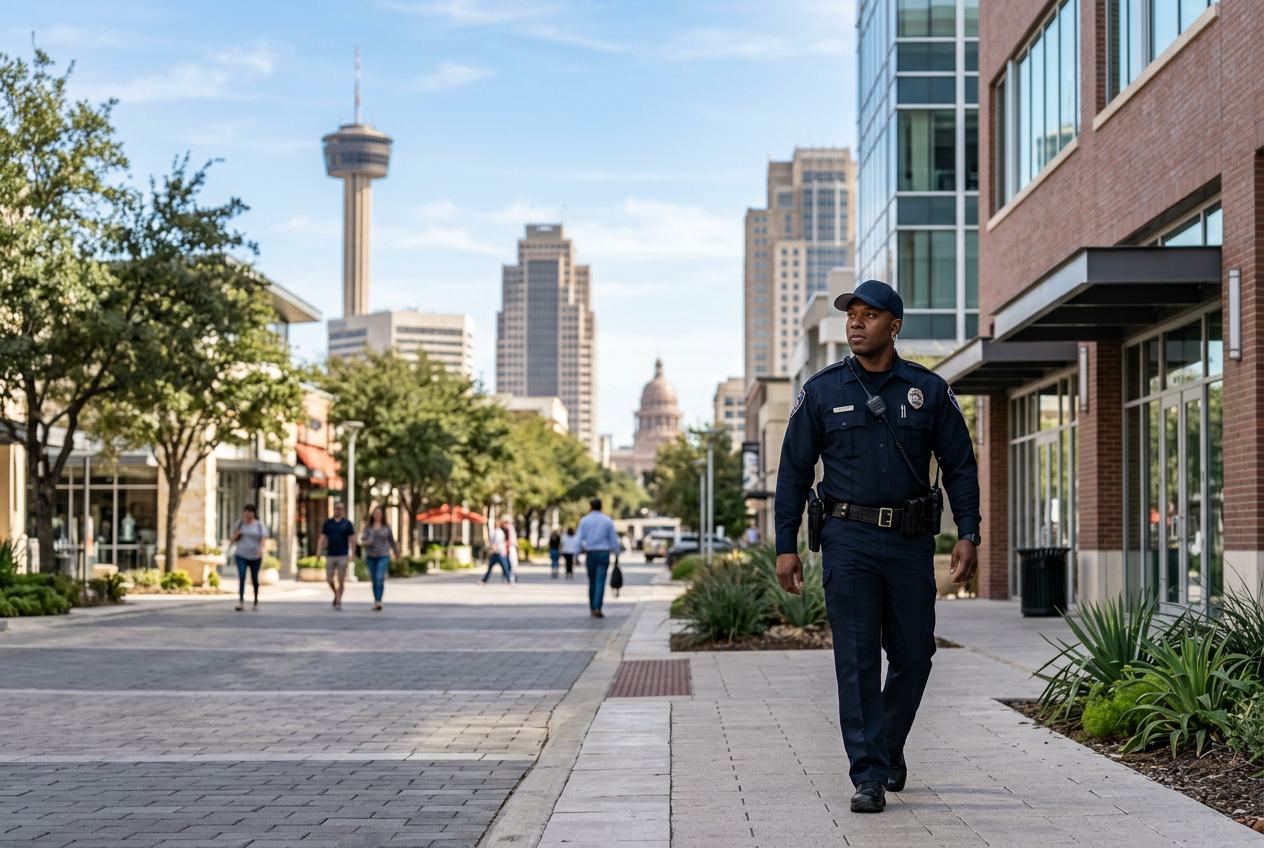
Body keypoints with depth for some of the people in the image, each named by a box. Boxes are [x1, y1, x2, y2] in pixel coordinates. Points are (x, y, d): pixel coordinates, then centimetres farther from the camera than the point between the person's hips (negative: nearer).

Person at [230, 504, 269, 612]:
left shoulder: (259, 525, 2)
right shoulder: (239, 524, 7)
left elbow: (263, 539, -9)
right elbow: (232, 540, 12)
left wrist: (261, 549, -27)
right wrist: (236, 535, -11)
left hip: (255, 556, 0)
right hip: (241, 555, 0)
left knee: (254, 579, 5)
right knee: (241, 578, -15)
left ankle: (256, 603, 19)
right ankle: (241, 602, -25)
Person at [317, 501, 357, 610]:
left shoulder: (347, 524, 3)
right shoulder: (327, 523, 7)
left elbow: (352, 539, 0)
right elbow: (322, 537, 4)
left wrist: (352, 554, -9)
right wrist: (319, 549, -11)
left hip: (343, 556, -2)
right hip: (330, 555, 2)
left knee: (341, 580, -2)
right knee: (329, 579, 2)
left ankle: (338, 601, 5)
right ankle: (336, 595, 26)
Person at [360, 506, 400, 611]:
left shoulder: (386, 527, 4)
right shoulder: (368, 526, 5)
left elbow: (392, 541, 11)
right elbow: (363, 539, -2)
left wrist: (397, 553, 17)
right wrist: (365, 542, -25)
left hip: (383, 556, -2)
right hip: (371, 556, 2)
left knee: (380, 578, -17)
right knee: (374, 580, 6)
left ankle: (378, 601, -23)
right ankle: (376, 601, 17)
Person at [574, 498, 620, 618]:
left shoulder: (584, 521, 0)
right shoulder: (607, 521, 1)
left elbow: (579, 540, -4)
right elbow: (613, 539, 2)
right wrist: (616, 555, 10)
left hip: (590, 554, 1)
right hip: (604, 554, -1)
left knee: (592, 582, 14)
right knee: (600, 582, -6)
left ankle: (592, 608, 19)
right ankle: (597, 608, -18)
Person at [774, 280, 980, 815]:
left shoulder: (929, 390, 5)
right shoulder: (821, 391, 3)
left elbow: (960, 466, 8)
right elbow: (794, 471, 5)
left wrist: (968, 534, -3)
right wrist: (785, 546, 0)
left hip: (911, 540, 2)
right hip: (849, 539, -1)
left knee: (913, 654, 8)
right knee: (856, 659, -5)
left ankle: (890, 747, 33)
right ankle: (869, 777, -2)